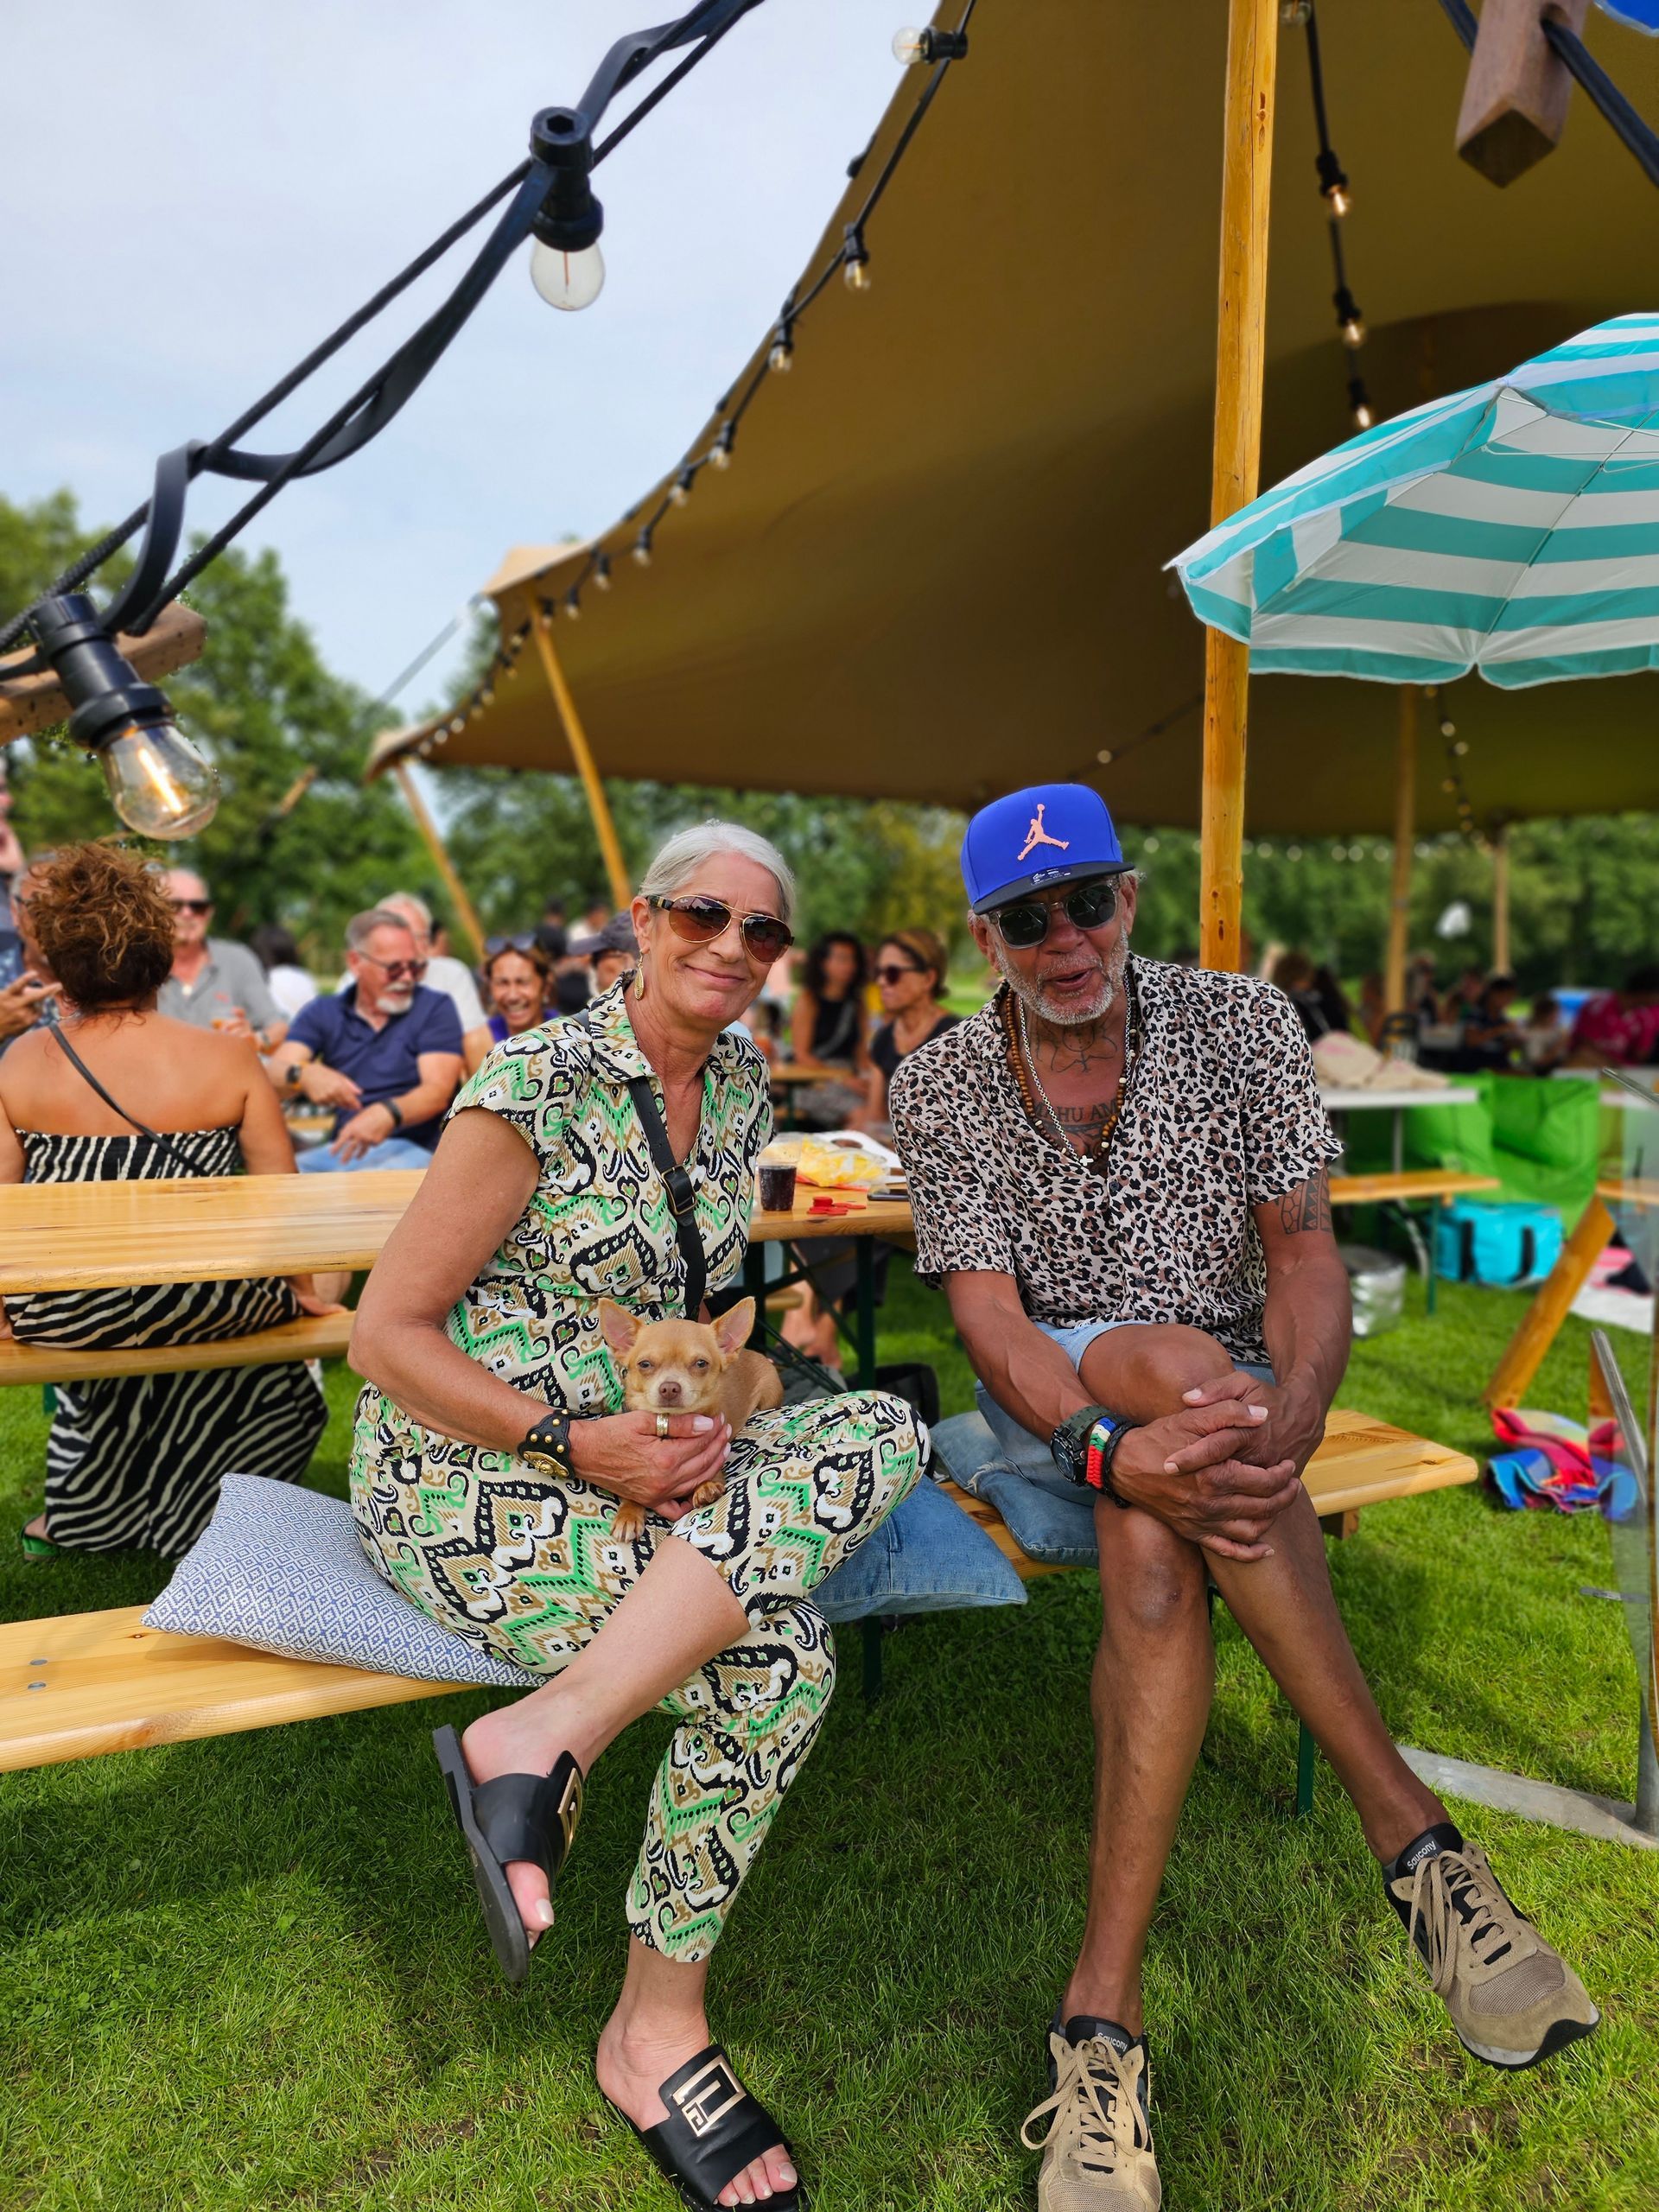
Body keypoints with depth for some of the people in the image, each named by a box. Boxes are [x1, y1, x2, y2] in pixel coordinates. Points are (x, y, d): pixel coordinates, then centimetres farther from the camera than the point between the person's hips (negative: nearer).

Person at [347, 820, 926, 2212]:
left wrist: (702, 1409, -6)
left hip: (634, 1453, 7)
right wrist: (578, 1444, -21)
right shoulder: (537, 1086, -15)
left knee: (889, 1433, -18)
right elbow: (388, 1338, -13)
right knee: (777, 1657, -27)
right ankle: (655, 2033, -4)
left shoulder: (739, 1086, 7)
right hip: (465, 1481, -7)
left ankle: (541, 1740, -19)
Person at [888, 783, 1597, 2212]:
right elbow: (987, 1314, -13)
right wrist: (1112, 1445, -32)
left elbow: (1304, 1251, -8)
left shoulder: (1242, 1025, -3)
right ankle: (1414, 1836, -27)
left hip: (1228, 1387, 1)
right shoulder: (939, 1088, -4)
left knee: (1153, 1548, -32)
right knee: (1179, 1360, -34)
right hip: (1049, 1400, 0)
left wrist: (1292, 1416, -29)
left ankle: (1103, 2013, -24)